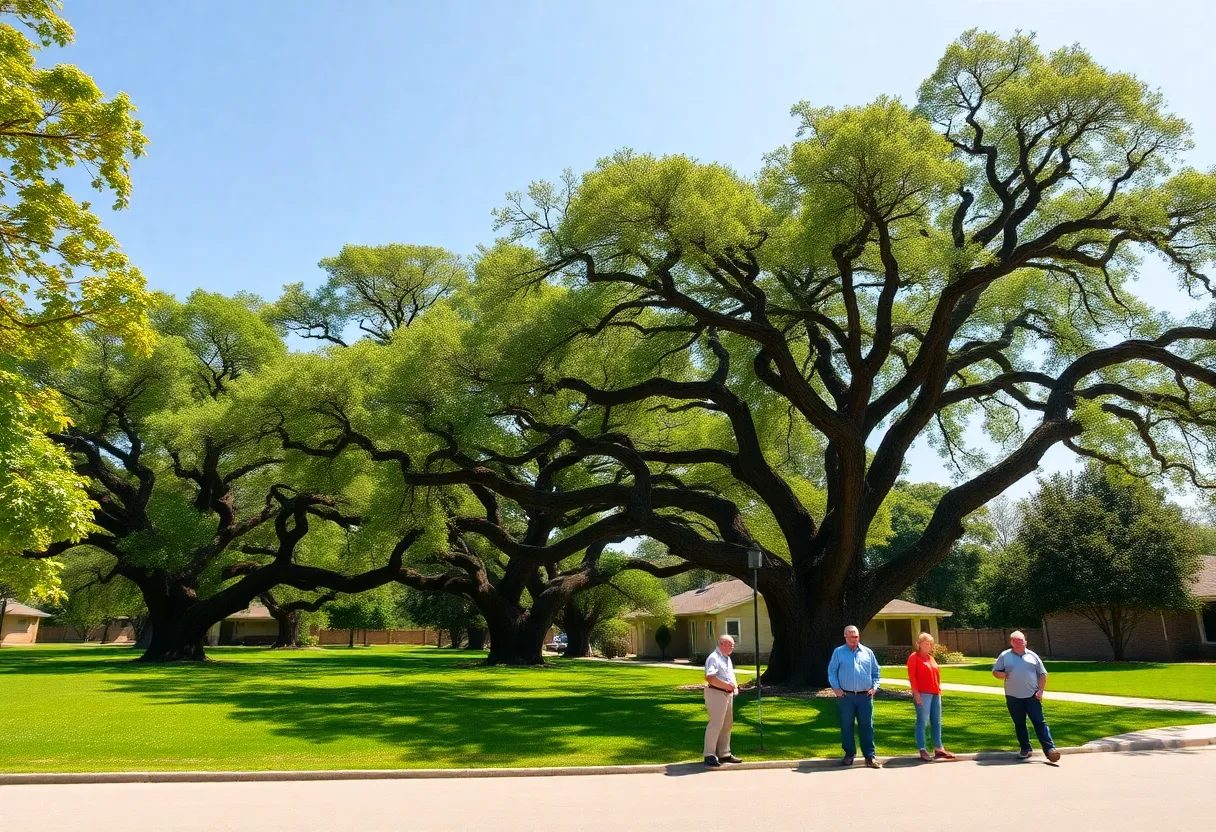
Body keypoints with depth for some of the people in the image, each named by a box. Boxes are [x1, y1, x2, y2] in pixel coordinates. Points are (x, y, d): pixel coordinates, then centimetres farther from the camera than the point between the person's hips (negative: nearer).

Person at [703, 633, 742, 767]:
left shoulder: (727, 658, 17)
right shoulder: (713, 658, -15)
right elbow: (709, 677, -27)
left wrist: (735, 685, 7)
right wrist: (727, 686, -22)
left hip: (728, 694, 10)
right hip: (716, 693, -10)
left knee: (727, 725, 15)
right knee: (715, 724, -10)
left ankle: (724, 753, 24)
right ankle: (709, 755, -4)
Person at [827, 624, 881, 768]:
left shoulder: (868, 652, 9)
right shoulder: (838, 652, 2)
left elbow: (876, 671, 14)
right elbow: (832, 671, 2)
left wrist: (874, 687, 2)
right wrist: (836, 688, -7)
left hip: (865, 696, 1)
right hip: (846, 696, -1)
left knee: (866, 726, 1)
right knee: (846, 726, 5)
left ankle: (870, 755, 7)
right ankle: (849, 754, 15)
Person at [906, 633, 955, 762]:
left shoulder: (931, 658, 19)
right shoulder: (914, 658, -5)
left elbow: (937, 674, 24)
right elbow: (912, 676, -11)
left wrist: (939, 689, 16)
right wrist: (916, 692, -17)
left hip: (935, 694, 8)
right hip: (923, 694, -8)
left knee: (936, 722, 12)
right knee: (922, 722, -6)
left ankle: (938, 748, 20)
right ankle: (922, 751, -4)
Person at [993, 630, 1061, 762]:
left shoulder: (1032, 656, 6)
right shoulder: (1004, 656, 4)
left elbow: (1042, 674, 10)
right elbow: (995, 672, 7)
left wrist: (1041, 690, -1)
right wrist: (1003, 674, -14)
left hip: (1032, 696, 0)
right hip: (1013, 697, 1)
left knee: (1039, 722, -5)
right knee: (1019, 724, 8)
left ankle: (1049, 749, -6)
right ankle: (1025, 748, 18)